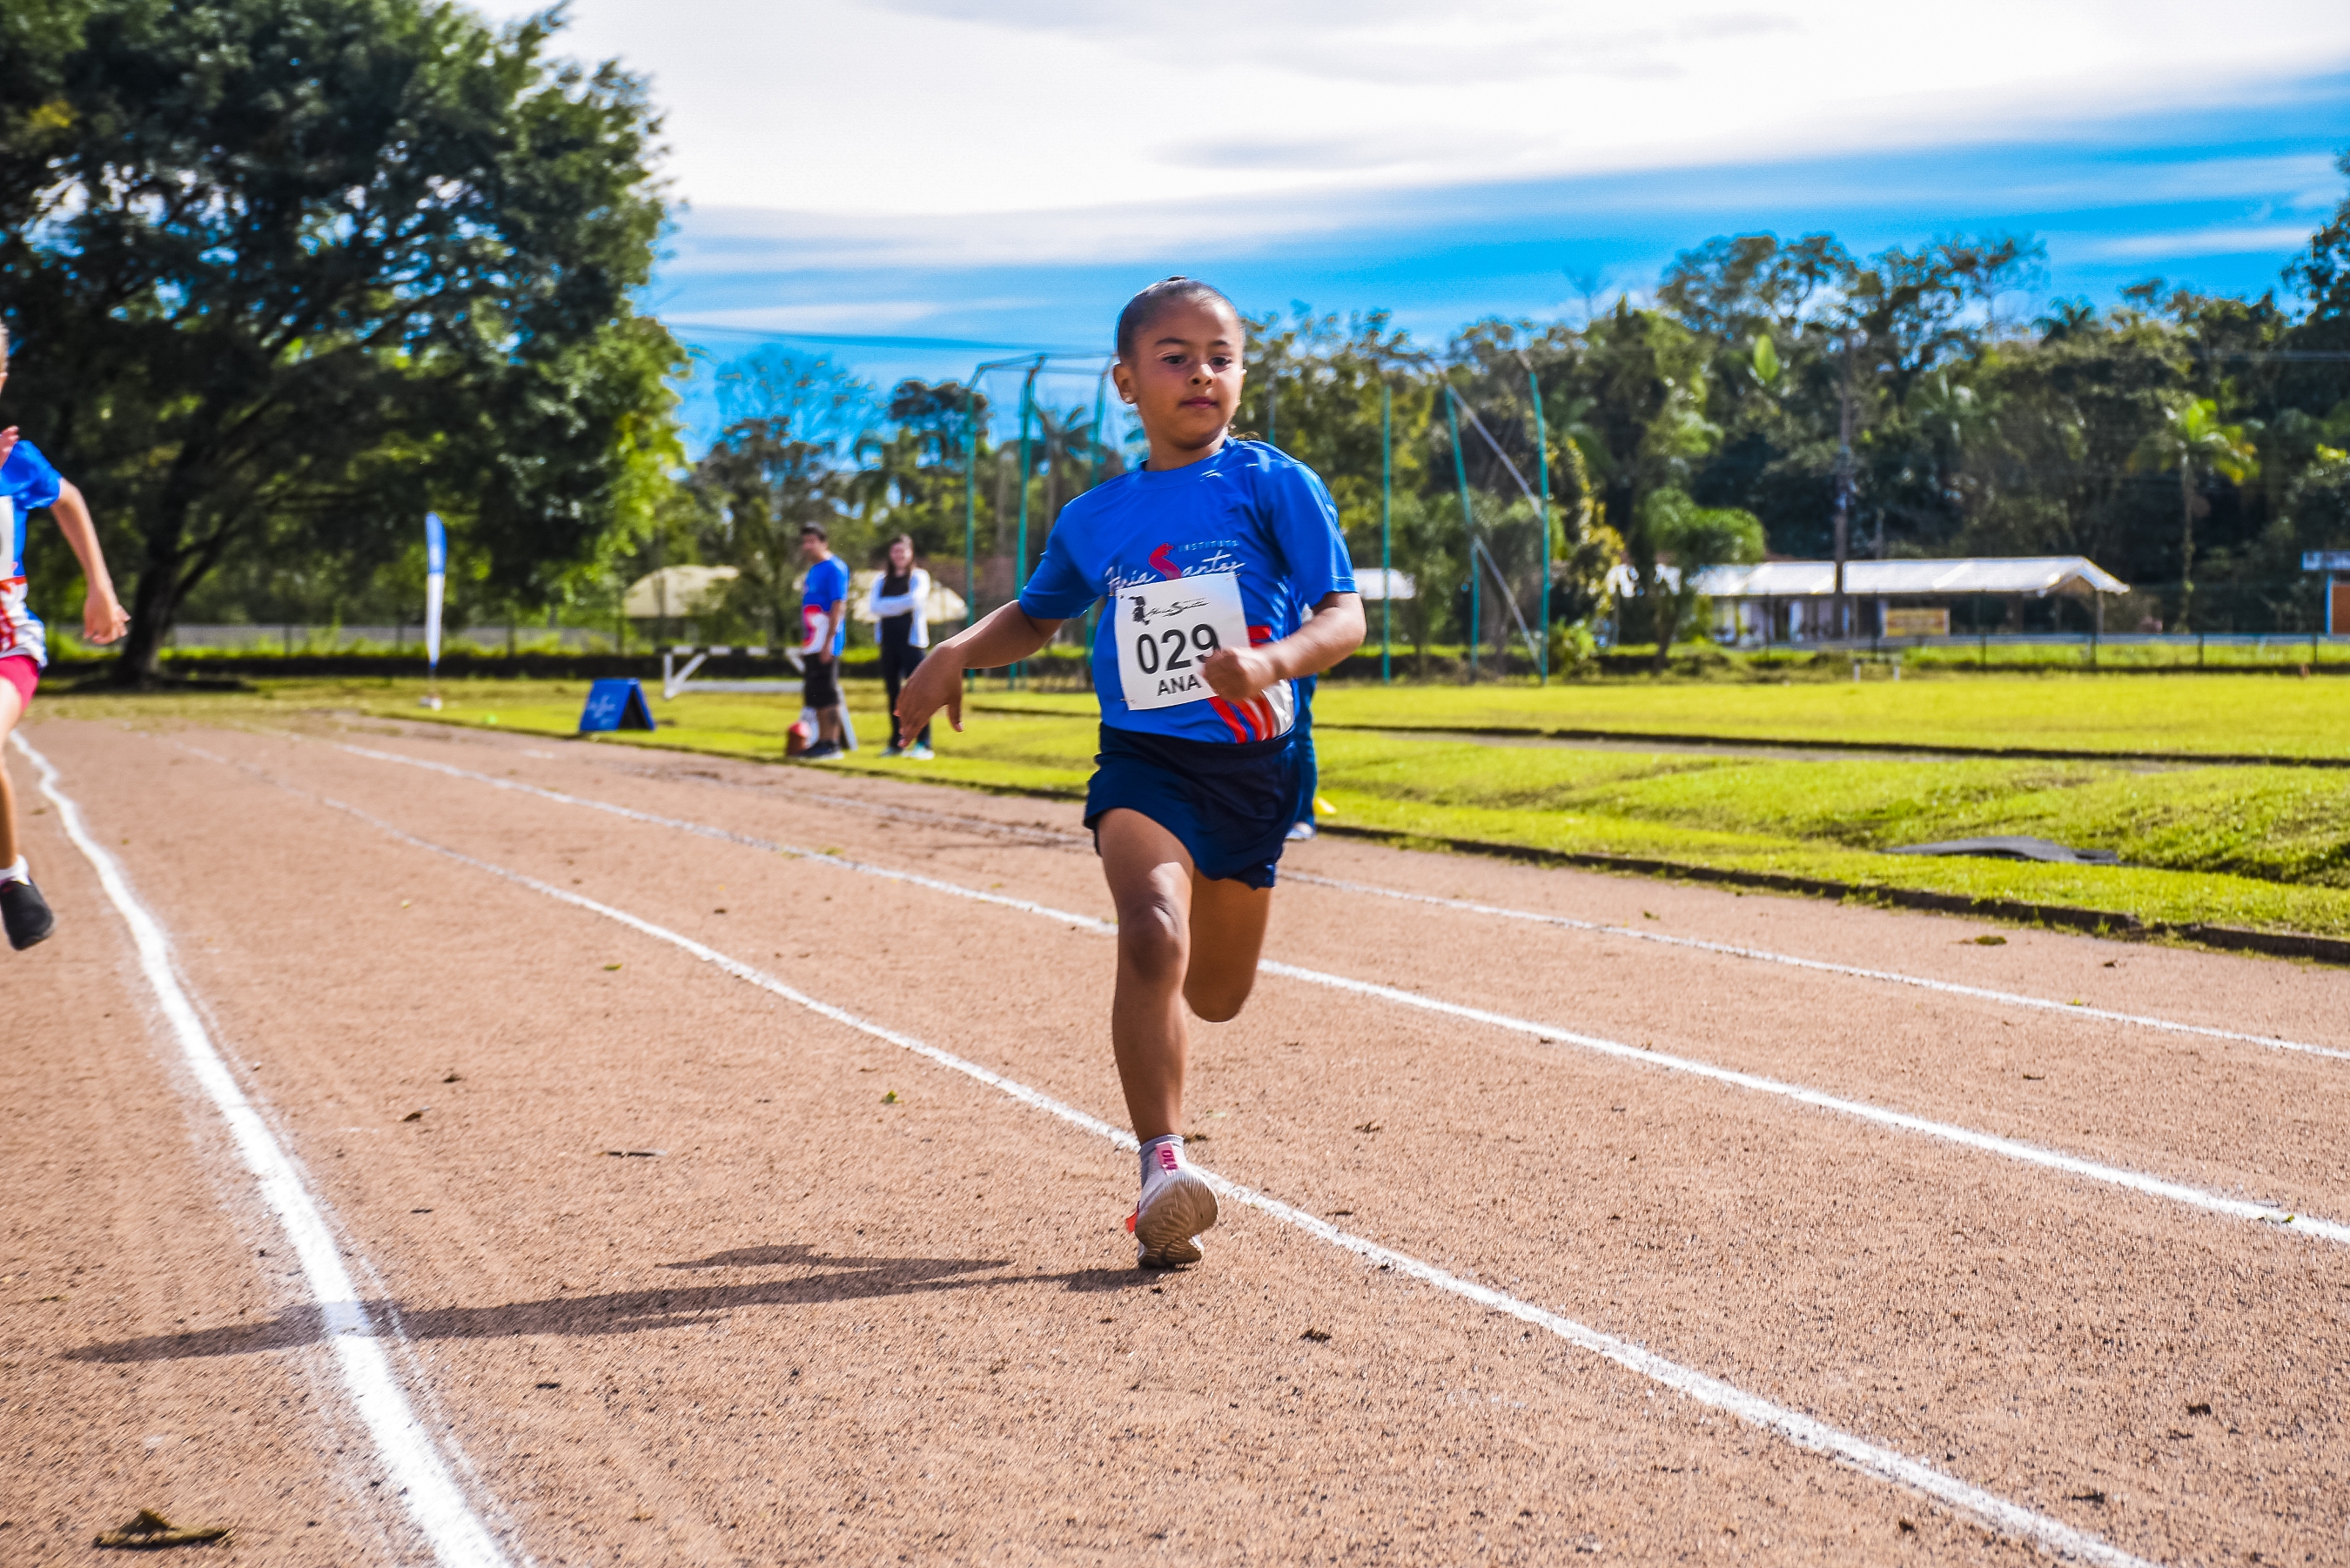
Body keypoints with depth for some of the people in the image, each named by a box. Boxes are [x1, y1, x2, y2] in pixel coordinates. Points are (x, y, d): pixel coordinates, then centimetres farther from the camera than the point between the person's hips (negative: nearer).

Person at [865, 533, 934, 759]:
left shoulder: (919, 577, 3)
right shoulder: (882, 580, 16)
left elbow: (914, 600, -15)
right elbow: (873, 606, 1)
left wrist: (887, 605, -5)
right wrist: (900, 605, -10)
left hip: (911, 639, -5)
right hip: (888, 639, 5)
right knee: (893, 692, 7)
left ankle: (923, 744, -12)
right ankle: (897, 743, 13)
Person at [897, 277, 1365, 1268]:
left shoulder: (1274, 485, -3)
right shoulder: (1097, 518, 7)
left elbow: (1345, 616, -8)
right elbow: (1038, 614, 25)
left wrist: (1275, 662, -29)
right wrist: (961, 651, 6)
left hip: (1252, 764, 0)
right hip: (1143, 761, 0)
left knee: (1216, 996, 12)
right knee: (1154, 937, -27)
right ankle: (1163, 1168, -29)